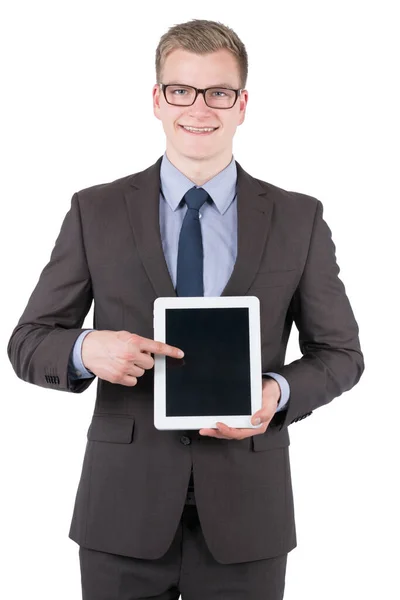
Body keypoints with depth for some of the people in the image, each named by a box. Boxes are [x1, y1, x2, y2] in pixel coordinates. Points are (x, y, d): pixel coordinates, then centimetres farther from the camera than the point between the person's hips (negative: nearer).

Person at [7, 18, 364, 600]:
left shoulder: (298, 219, 1)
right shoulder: (96, 211, 1)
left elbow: (340, 352, 7)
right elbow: (28, 342, 3)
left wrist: (278, 394, -13)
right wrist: (86, 349, -19)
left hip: (246, 514, 1)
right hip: (124, 509, 0)